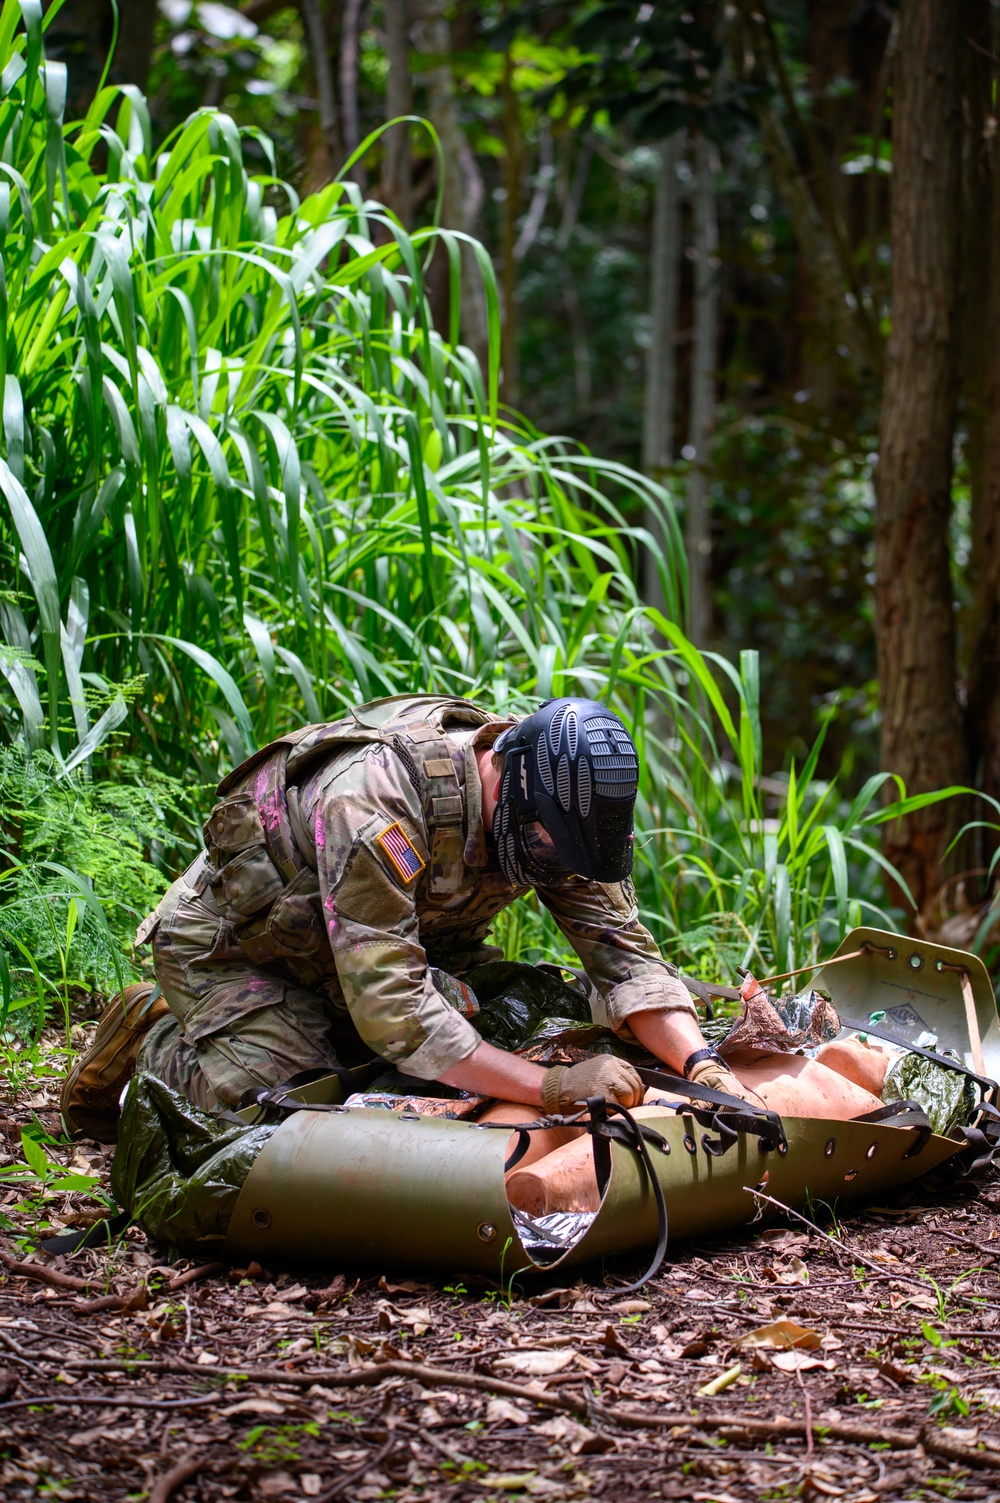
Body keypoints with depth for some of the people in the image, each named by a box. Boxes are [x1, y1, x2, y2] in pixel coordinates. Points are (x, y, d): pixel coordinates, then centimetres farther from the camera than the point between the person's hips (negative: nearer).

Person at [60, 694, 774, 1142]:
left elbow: (625, 953, -18)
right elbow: (394, 1011, -45)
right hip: (235, 948, -8)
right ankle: (152, 1040, 7)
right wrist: (552, 1087, -50)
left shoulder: (553, 812, -18)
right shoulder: (374, 806, -41)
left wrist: (702, 1063, -36)